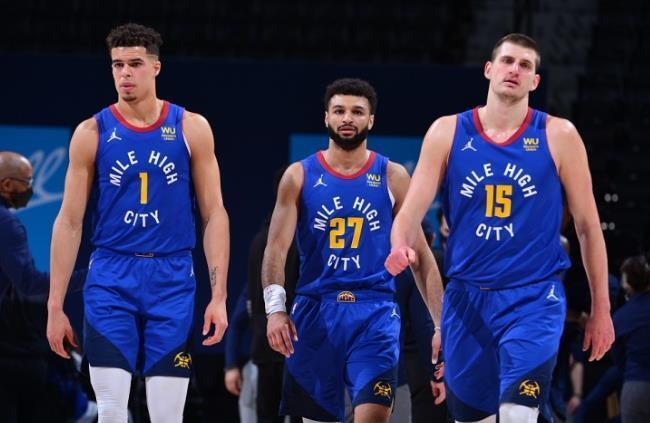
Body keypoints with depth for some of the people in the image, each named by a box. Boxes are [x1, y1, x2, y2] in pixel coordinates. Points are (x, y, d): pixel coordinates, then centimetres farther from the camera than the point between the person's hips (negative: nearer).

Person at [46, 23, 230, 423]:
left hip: (172, 280, 0)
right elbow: (69, 221, 4)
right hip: (111, 280, 0)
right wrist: (55, 305, 0)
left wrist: (219, 296, -4)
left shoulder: (191, 128, 3)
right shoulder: (92, 133, 2)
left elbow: (214, 215, 4)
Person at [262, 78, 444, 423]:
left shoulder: (392, 177, 5)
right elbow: (277, 247, -1)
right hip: (315, 312, 1)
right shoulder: (300, 175, 5)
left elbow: (420, 256, 7)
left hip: (375, 313, -1)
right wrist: (275, 309, -17)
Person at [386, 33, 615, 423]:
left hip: (534, 299, -3)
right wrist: (401, 246, -25)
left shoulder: (558, 136, -1)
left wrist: (601, 308, 4)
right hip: (467, 299, 3)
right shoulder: (448, 133, 3)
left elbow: (588, 225, 4)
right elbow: (413, 209, -1)